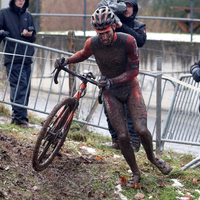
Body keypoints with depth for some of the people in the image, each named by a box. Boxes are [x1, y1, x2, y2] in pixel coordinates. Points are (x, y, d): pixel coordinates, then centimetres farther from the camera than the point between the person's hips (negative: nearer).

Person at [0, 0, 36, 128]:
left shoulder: (28, 16, 17)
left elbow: (34, 38, 19)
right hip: (13, 58, -5)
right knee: (20, 85, -18)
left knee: (26, 88, 4)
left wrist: (30, 35, -4)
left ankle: (18, 117, 12)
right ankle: (20, 117, -21)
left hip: (27, 58, 5)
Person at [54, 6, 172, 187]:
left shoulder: (127, 41, -22)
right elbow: (83, 55, 10)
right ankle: (136, 174, 10)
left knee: (141, 130, -17)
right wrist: (66, 61, -7)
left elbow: (134, 70, -16)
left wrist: (112, 81, -29)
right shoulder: (92, 43, -15)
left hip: (130, 87, -1)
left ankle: (152, 157, 16)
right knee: (123, 136, -9)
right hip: (111, 93, 1)